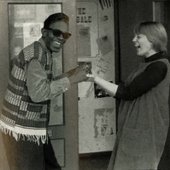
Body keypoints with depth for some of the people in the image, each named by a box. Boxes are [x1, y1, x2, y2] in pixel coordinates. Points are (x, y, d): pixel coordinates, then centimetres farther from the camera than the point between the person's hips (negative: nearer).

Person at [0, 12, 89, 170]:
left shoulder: (44, 53, 13)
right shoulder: (36, 52, -18)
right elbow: (38, 93, -28)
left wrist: (69, 75, 8)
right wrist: (71, 80, -21)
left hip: (32, 128, 10)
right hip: (22, 130, -10)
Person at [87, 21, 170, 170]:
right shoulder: (148, 64, 15)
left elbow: (127, 93, -19)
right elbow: (129, 92, 14)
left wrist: (96, 78, -16)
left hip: (145, 134, -9)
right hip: (132, 131, 9)